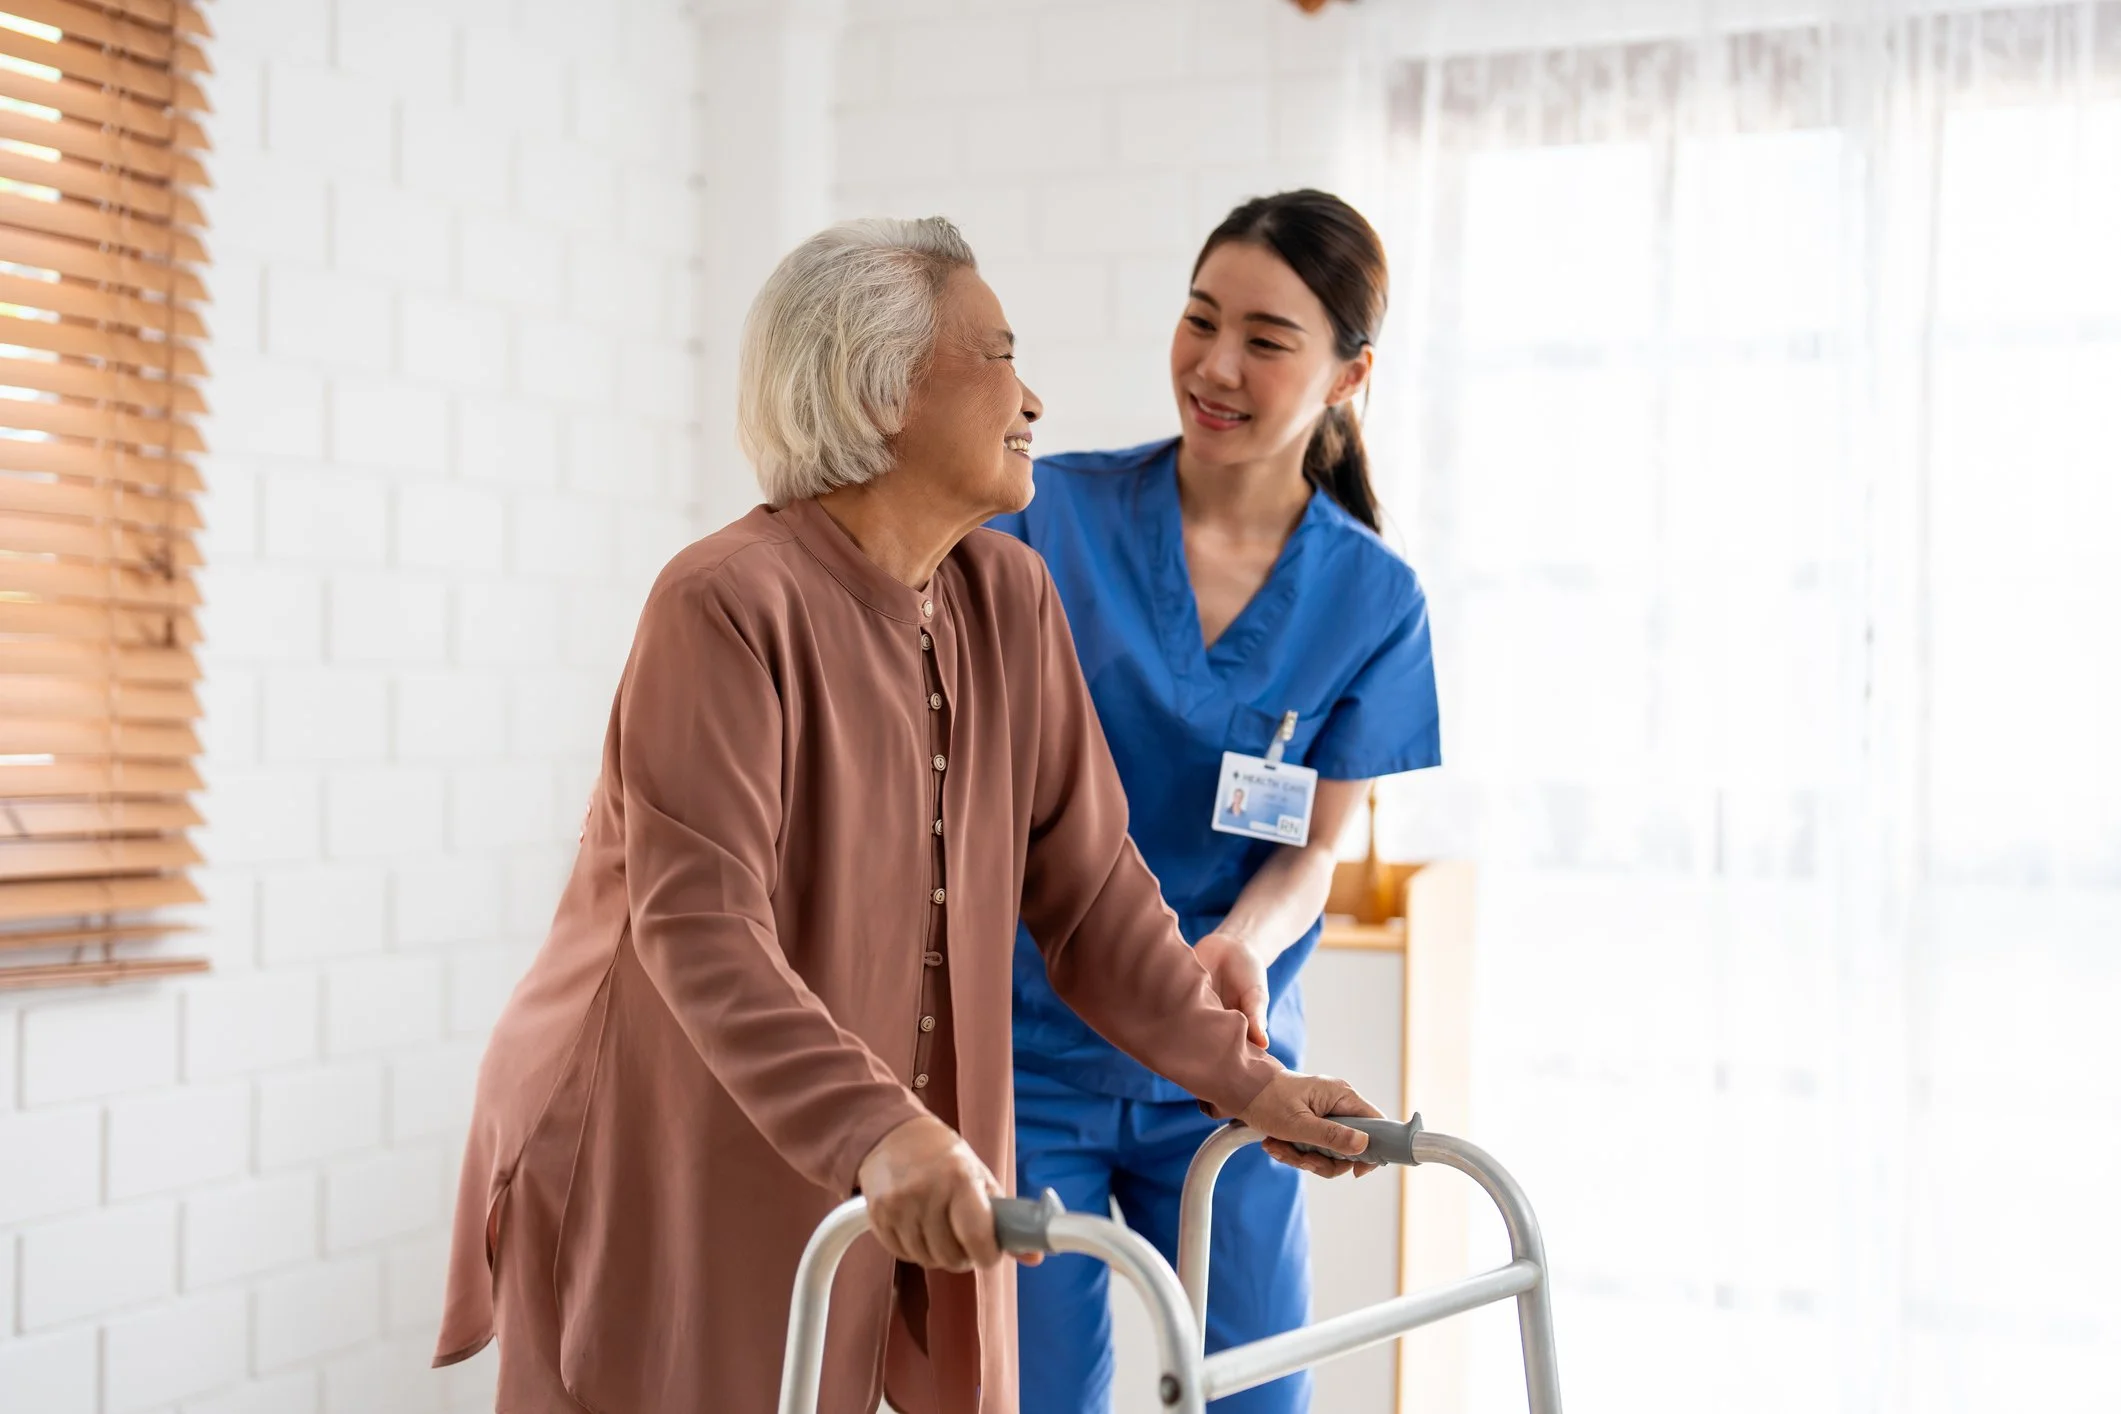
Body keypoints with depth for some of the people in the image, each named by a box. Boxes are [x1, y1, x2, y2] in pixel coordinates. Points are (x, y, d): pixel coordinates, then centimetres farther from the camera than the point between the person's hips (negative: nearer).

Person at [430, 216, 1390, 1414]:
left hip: (907, 1190, 6)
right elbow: (698, 927, -27)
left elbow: (1086, 884, 7)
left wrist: (1239, 1078, 0)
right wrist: (875, 1134, -37)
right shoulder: (729, 604, -18)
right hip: (673, 1174, -6)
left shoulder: (1008, 600, 4)